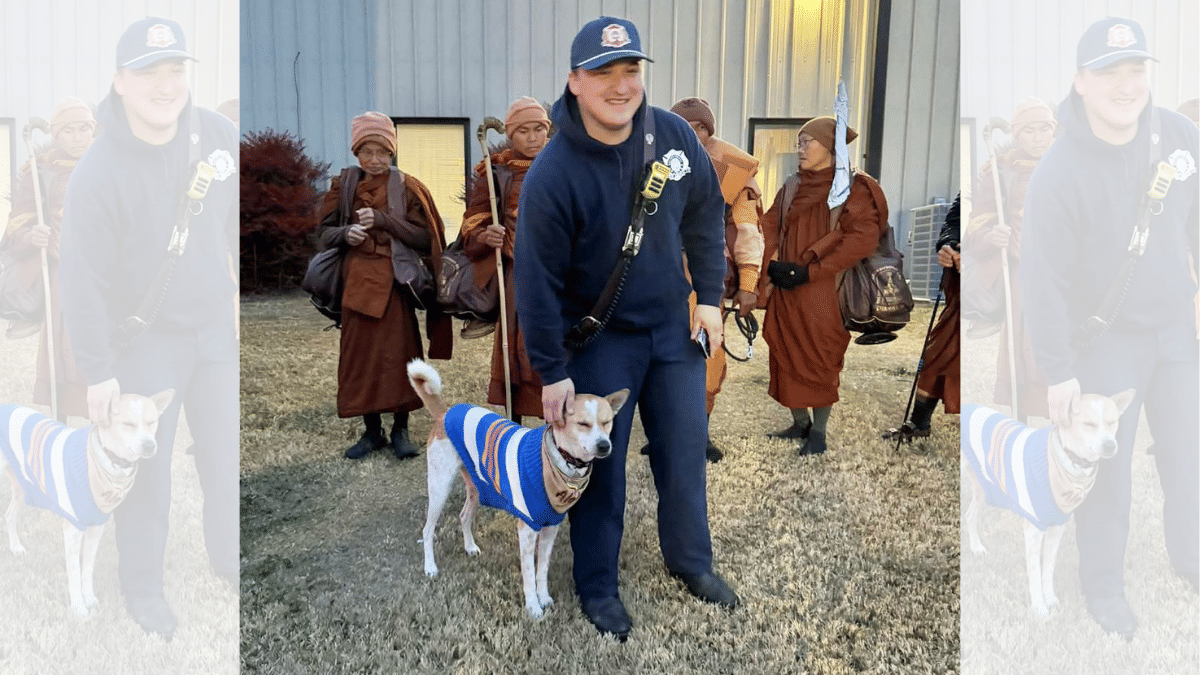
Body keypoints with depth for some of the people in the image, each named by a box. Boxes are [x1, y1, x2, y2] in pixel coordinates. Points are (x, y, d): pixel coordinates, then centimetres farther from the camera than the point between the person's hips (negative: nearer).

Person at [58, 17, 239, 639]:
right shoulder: (98, 172, -19)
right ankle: (141, 585, 31)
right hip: (144, 339, -4)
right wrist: (97, 371, -11)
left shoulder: (217, 134, -7)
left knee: (226, 458, 15)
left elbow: (239, 219, 7)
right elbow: (84, 278, -14)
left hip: (216, 326, 4)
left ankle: (228, 556, 39)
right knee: (147, 471, 8)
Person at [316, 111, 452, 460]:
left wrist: (383, 220, -15)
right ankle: (372, 431, 16)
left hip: (395, 281, -3)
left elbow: (425, 239, -5)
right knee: (360, 354, 4)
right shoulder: (344, 185, 10)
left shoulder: (406, 187, 2)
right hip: (357, 281, 3)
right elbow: (323, 232, 11)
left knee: (398, 352, -5)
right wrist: (345, 233, -11)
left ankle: (401, 430, 7)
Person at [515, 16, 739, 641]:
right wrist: (551, 371, -13)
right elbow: (537, 278, -16)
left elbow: (705, 217, 7)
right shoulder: (552, 174, -22)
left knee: (685, 453, 15)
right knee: (600, 469, 7)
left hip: (674, 328, 5)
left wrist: (708, 296, 5)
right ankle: (596, 586, 29)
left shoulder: (674, 135, -9)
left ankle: (690, 560, 39)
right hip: (598, 341, -4)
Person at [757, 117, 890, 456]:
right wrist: (772, 265, -8)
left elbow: (863, 238, -13)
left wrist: (811, 271, -16)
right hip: (786, 290, 5)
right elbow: (769, 227, 12)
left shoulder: (851, 187, -4)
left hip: (823, 291, -5)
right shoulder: (792, 187, 12)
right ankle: (800, 423, 22)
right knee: (787, 355, 7)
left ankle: (818, 432, 12)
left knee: (820, 358, -1)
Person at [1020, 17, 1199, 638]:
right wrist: (1057, 372, -16)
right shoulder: (1059, 173, -22)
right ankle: (1102, 585, 30)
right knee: (1106, 469, 7)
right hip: (1105, 339, -4)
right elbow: (1045, 279, -18)